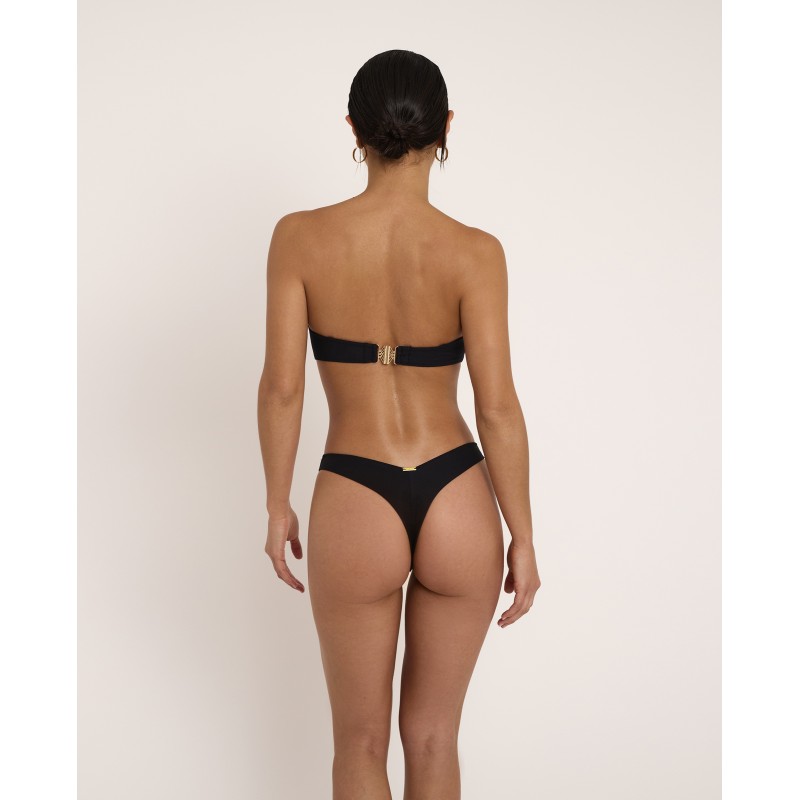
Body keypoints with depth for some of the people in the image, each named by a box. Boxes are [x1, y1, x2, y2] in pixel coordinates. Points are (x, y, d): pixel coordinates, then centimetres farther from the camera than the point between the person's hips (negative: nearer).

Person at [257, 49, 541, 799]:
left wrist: (277, 507, 8)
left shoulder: (299, 237, -6)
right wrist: (523, 540, 1)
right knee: (433, 736, 21)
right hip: (458, 506, 1)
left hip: (355, 508, 0)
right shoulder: (473, 251, -9)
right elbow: (498, 408, -10)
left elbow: (281, 387, -5)